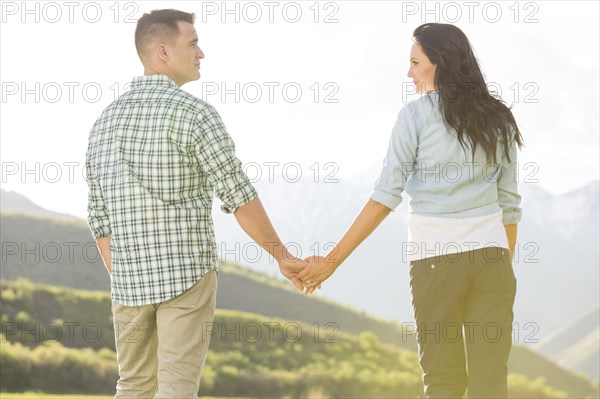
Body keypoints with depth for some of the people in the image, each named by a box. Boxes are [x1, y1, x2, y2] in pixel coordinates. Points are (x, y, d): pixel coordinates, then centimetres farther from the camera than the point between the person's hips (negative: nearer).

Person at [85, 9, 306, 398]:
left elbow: (100, 216, 12)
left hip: (132, 277, 6)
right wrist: (283, 257, -3)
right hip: (186, 273, -6)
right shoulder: (194, 113, -12)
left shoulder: (107, 121, 9)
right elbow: (239, 198, -14)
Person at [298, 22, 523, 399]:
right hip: (490, 255, 3)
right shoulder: (498, 120, 8)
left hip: (436, 258, -3)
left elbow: (386, 197, -10)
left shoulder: (416, 115, -4)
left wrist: (333, 259, -7)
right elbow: (509, 202, 11)